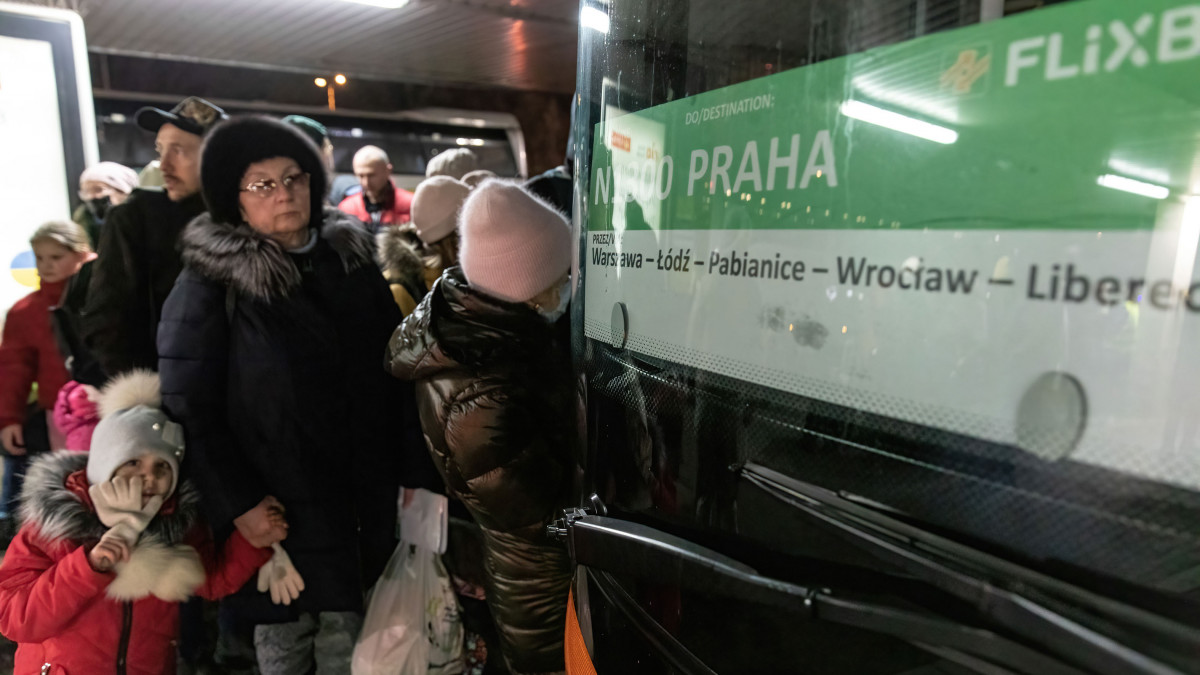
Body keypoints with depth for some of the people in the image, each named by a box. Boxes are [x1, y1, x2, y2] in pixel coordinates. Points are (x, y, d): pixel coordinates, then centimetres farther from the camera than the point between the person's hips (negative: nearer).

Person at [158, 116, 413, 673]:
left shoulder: (351, 260, 6)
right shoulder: (210, 282, -5)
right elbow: (189, 405, -7)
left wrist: (412, 466, 3)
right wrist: (239, 504, -12)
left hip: (366, 496, 3)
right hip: (280, 505, -3)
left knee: (348, 626, 15)